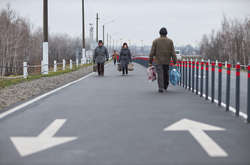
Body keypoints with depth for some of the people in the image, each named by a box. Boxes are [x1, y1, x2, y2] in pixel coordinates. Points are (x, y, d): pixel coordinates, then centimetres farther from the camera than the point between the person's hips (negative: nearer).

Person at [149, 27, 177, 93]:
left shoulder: (156, 41, -3)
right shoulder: (170, 41, 0)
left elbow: (152, 52, -5)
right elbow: (173, 52, -4)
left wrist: (150, 62, 0)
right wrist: (175, 61, -2)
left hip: (158, 61, -2)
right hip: (167, 61, 2)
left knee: (160, 74, -2)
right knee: (166, 73, 19)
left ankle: (161, 88, -12)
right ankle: (165, 86, 33)